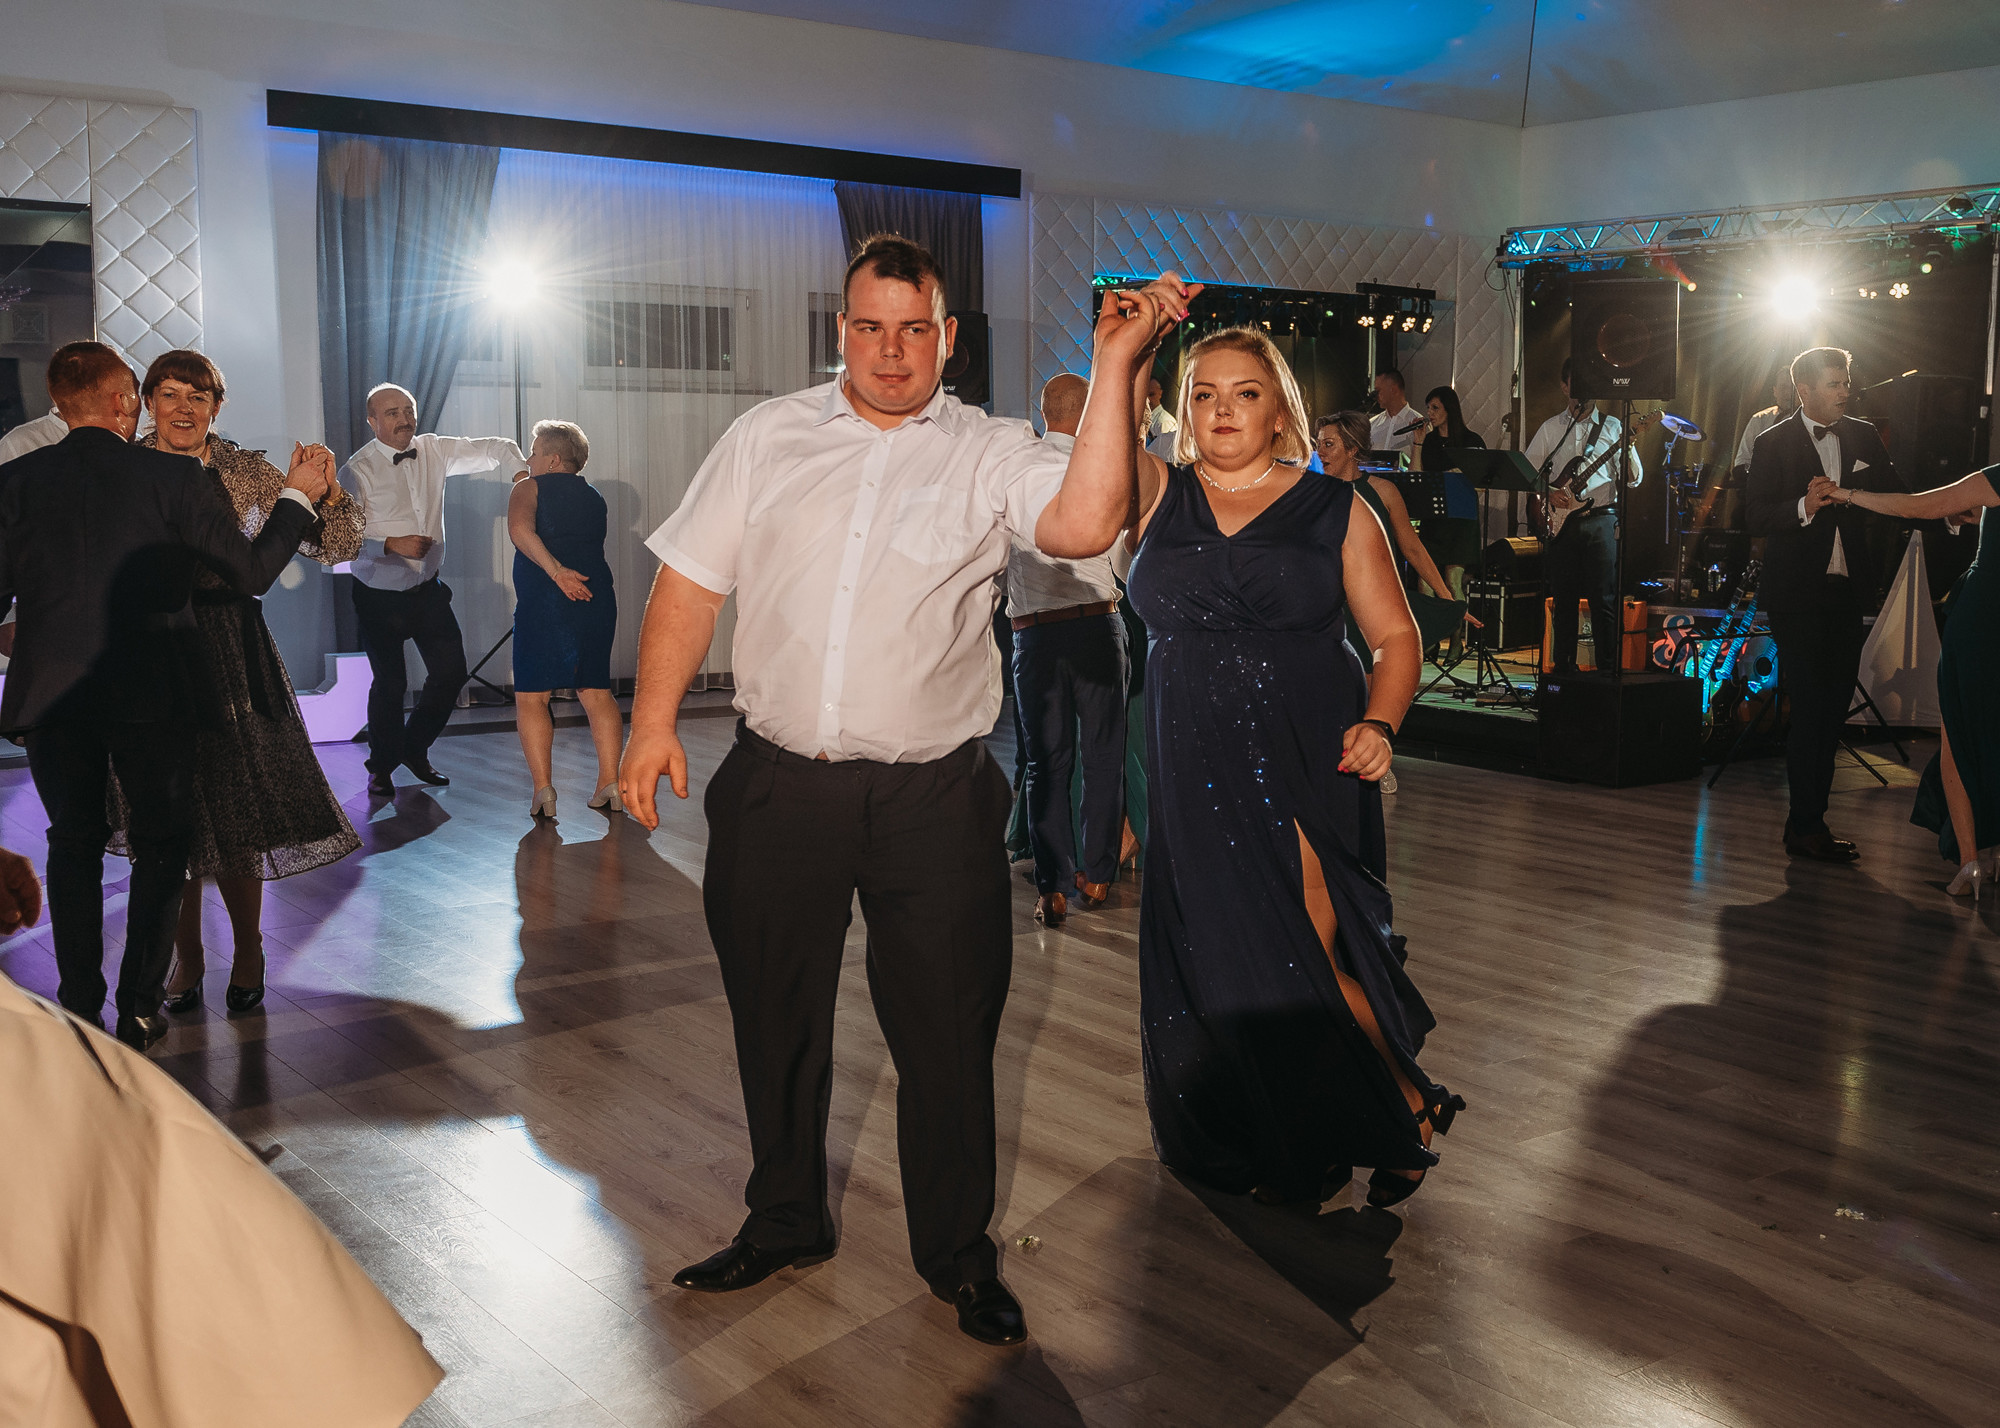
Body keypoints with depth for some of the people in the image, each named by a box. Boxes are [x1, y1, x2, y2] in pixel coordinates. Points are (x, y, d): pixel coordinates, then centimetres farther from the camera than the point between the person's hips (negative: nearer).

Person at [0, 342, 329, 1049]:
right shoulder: (174, 476, -9)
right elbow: (253, 572, -4)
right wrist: (299, 496, 7)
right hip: (152, 692, -2)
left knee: (74, 845, 15)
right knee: (160, 844, 12)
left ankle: (79, 1013, 18)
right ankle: (138, 1011, 13)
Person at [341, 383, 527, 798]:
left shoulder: (433, 450, 1)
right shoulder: (358, 470, -14)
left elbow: (493, 447, 9)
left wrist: (519, 470, -9)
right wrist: (392, 545, -31)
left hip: (428, 589, 5)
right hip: (380, 596, -5)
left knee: (451, 672, 5)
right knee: (390, 684, 1)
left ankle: (414, 751, 28)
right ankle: (382, 767, 25)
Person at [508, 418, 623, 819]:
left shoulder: (531, 489, 2)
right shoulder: (594, 498, 19)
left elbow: (519, 528, -18)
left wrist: (556, 571, -22)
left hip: (545, 602, -5)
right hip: (597, 598, 5)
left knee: (531, 696, 3)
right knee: (596, 693, 10)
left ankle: (543, 788, -5)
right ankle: (610, 783, 5)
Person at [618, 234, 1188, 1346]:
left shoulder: (991, 453, 0)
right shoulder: (770, 437, 7)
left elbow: (1086, 522, -19)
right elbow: (692, 580, 8)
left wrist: (1115, 369, -23)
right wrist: (655, 719, 1)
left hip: (935, 802, -2)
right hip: (777, 785, 3)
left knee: (948, 1033, 8)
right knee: (776, 1020, 17)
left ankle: (959, 1252, 29)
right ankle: (786, 1222, 39)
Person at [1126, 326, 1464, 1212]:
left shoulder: (1334, 510, 3)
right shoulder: (1157, 494, 7)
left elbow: (1396, 637, 4)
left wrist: (1378, 724, -12)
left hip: (1311, 769, -3)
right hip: (1197, 776, 3)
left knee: (1306, 954, -8)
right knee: (1215, 958, 6)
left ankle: (1407, 1108, 16)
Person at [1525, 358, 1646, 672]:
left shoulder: (1611, 426, 7)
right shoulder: (1551, 428, 13)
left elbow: (1633, 480, 2)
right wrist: (1548, 494, -6)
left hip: (1601, 520, -2)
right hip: (1560, 522, 2)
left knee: (1604, 599, -7)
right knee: (1562, 600, 5)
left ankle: (1607, 669, -4)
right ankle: (1563, 669, 13)